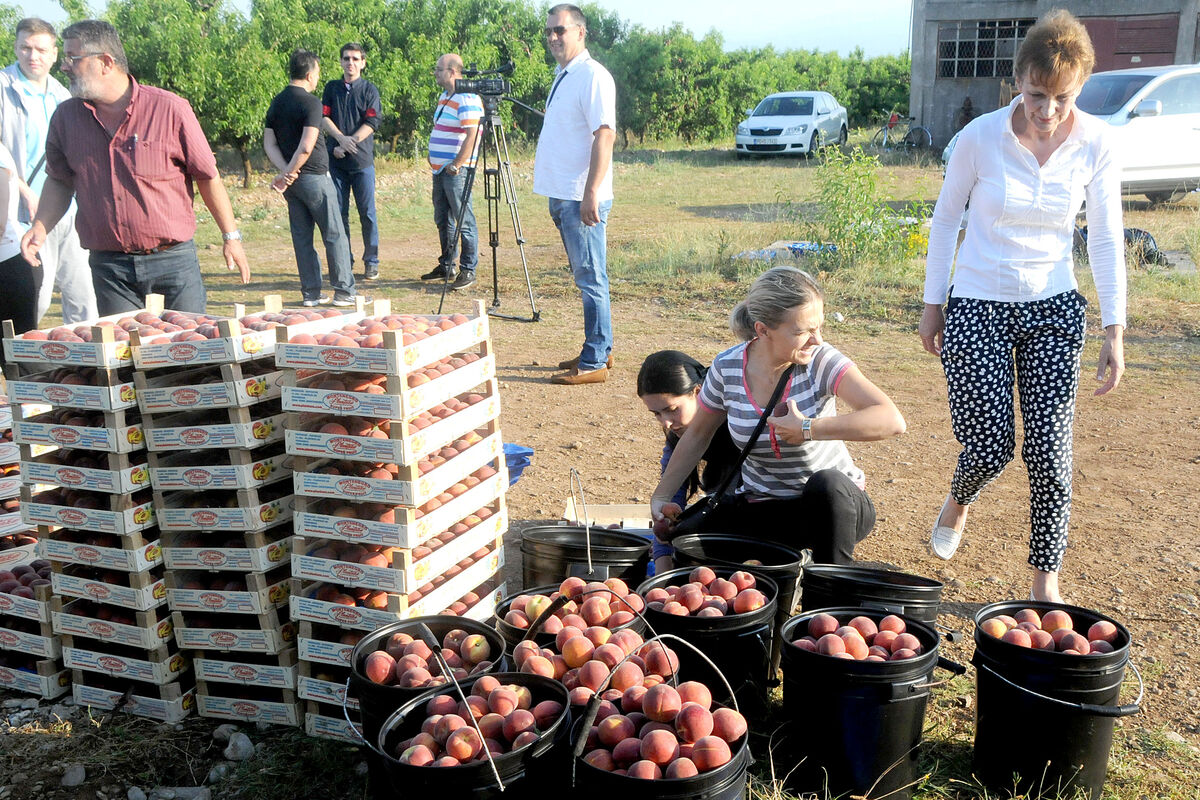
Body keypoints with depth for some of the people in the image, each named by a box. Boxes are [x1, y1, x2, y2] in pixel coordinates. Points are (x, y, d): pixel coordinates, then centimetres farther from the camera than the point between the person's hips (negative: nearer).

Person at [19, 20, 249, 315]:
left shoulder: (170, 109, -6)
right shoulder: (66, 117, 6)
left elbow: (208, 177, 0)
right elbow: (59, 180, 17)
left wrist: (231, 237, 3)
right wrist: (41, 226, 0)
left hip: (173, 260, -3)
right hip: (107, 266, 3)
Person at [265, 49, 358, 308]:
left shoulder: (276, 102, 10)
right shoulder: (310, 102, -13)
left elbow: (269, 143, 6)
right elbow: (306, 147, -21)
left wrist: (285, 171, -7)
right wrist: (287, 175, -13)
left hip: (292, 180, 7)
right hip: (314, 177, -7)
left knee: (302, 237, 10)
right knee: (335, 235, 1)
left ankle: (311, 294, 12)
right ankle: (344, 292, 2)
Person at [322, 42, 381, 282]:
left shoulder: (369, 89, 4)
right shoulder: (332, 88, 13)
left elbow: (371, 123, -6)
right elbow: (323, 117, 4)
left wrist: (349, 144, -13)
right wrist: (341, 138, -14)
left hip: (362, 161, -3)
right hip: (336, 161, 3)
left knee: (367, 213, -2)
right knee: (339, 213, 4)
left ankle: (371, 262, 7)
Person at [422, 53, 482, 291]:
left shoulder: (467, 99, -15)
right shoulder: (445, 96, 17)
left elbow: (472, 136, -21)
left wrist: (456, 165, -21)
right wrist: (433, 157, 18)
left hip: (456, 171, -10)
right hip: (440, 169, 10)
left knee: (464, 222, -5)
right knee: (442, 220, 15)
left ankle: (468, 271, 0)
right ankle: (446, 266, 24)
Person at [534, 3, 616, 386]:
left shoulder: (593, 76, -11)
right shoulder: (562, 76, 17)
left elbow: (604, 135, -19)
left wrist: (591, 193, -24)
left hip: (581, 198, -10)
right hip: (562, 195, 10)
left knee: (590, 279, -5)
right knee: (585, 278, 14)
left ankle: (594, 362, -1)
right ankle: (599, 350, 23)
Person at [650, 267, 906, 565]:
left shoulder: (823, 360, -19)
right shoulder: (727, 368, -10)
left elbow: (892, 421, -32)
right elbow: (697, 435, 8)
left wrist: (808, 428, -34)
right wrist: (661, 496, 5)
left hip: (833, 503, -3)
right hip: (762, 509, 3)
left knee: (827, 484, -36)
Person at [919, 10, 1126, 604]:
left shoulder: (1095, 144, -6)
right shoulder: (980, 138, -12)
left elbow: (1106, 241, 0)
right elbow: (945, 219, 0)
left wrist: (1115, 331, -4)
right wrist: (933, 303, 3)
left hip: (1054, 310, 2)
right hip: (977, 308, -2)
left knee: (1049, 452, -3)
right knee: (991, 449, -4)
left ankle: (1046, 579, 15)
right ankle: (957, 505, 34)